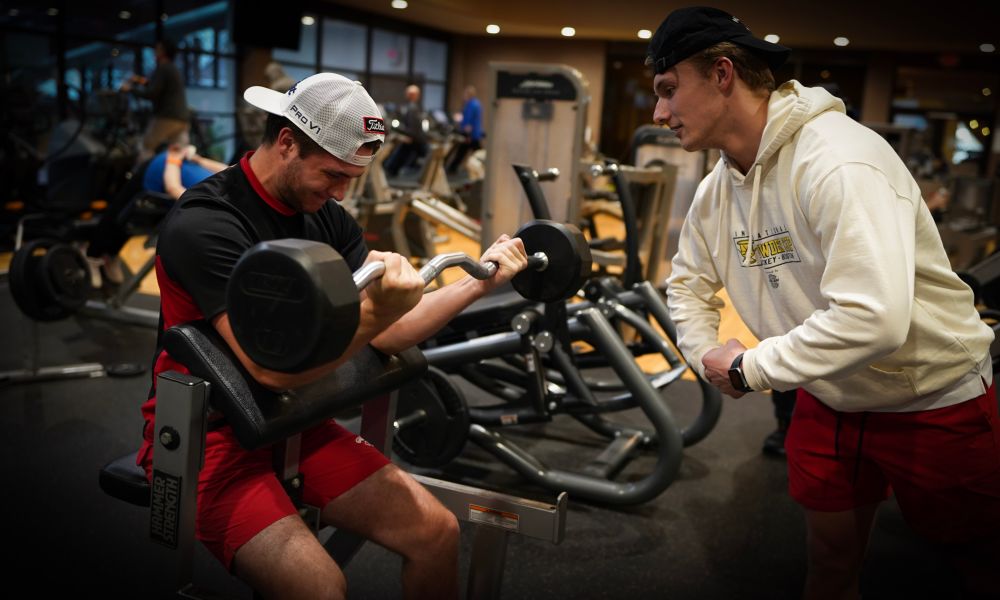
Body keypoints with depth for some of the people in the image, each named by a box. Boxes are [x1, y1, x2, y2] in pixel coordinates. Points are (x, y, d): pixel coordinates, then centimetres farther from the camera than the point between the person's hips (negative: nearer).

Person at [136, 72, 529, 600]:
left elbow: (385, 335, -1)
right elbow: (273, 367, -29)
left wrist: (478, 281, -9)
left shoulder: (326, 217, 2)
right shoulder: (205, 223, -21)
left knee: (436, 532, -8)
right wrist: (376, 310, -41)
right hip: (206, 434, -6)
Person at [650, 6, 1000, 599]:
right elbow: (689, 283, 12)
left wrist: (748, 368, -26)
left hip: (935, 405, -6)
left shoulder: (838, 162, -29)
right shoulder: (719, 189, -4)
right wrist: (709, 356, -6)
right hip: (828, 401, 7)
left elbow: (874, 318, -38)